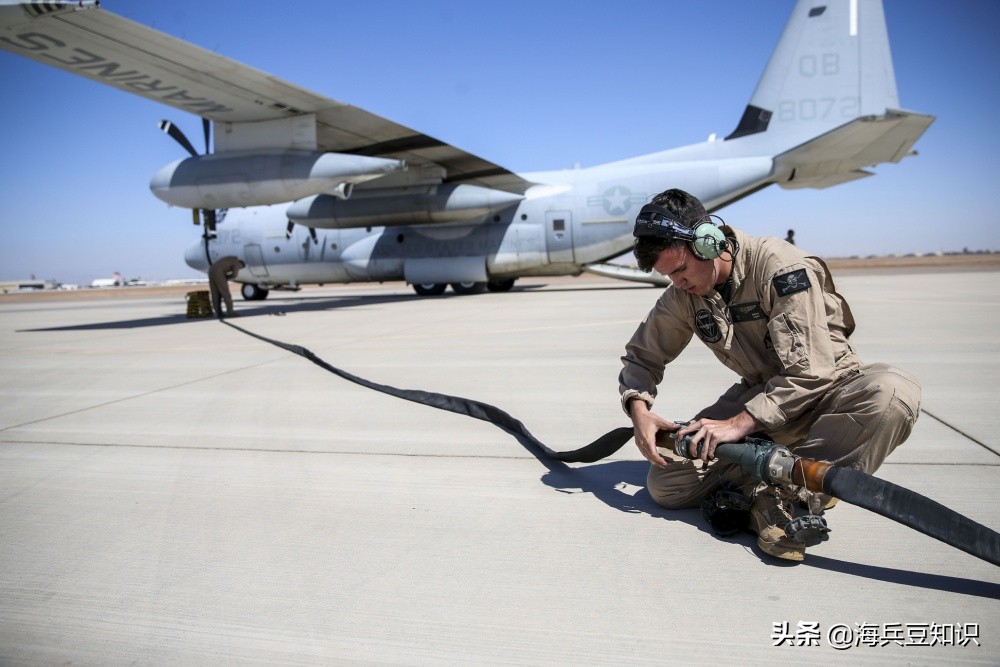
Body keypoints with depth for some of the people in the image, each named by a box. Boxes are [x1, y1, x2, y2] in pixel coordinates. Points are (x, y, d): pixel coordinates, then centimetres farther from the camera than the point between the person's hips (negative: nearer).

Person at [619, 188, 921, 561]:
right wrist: (639, 408, -14)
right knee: (663, 483, -12)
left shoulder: (778, 264, -22)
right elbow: (641, 357, 7)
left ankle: (792, 493, -30)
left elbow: (810, 371, -27)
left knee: (894, 391, -39)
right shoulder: (682, 297, -4)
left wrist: (739, 423, -30)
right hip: (760, 397, 4)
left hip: (827, 388, -3)